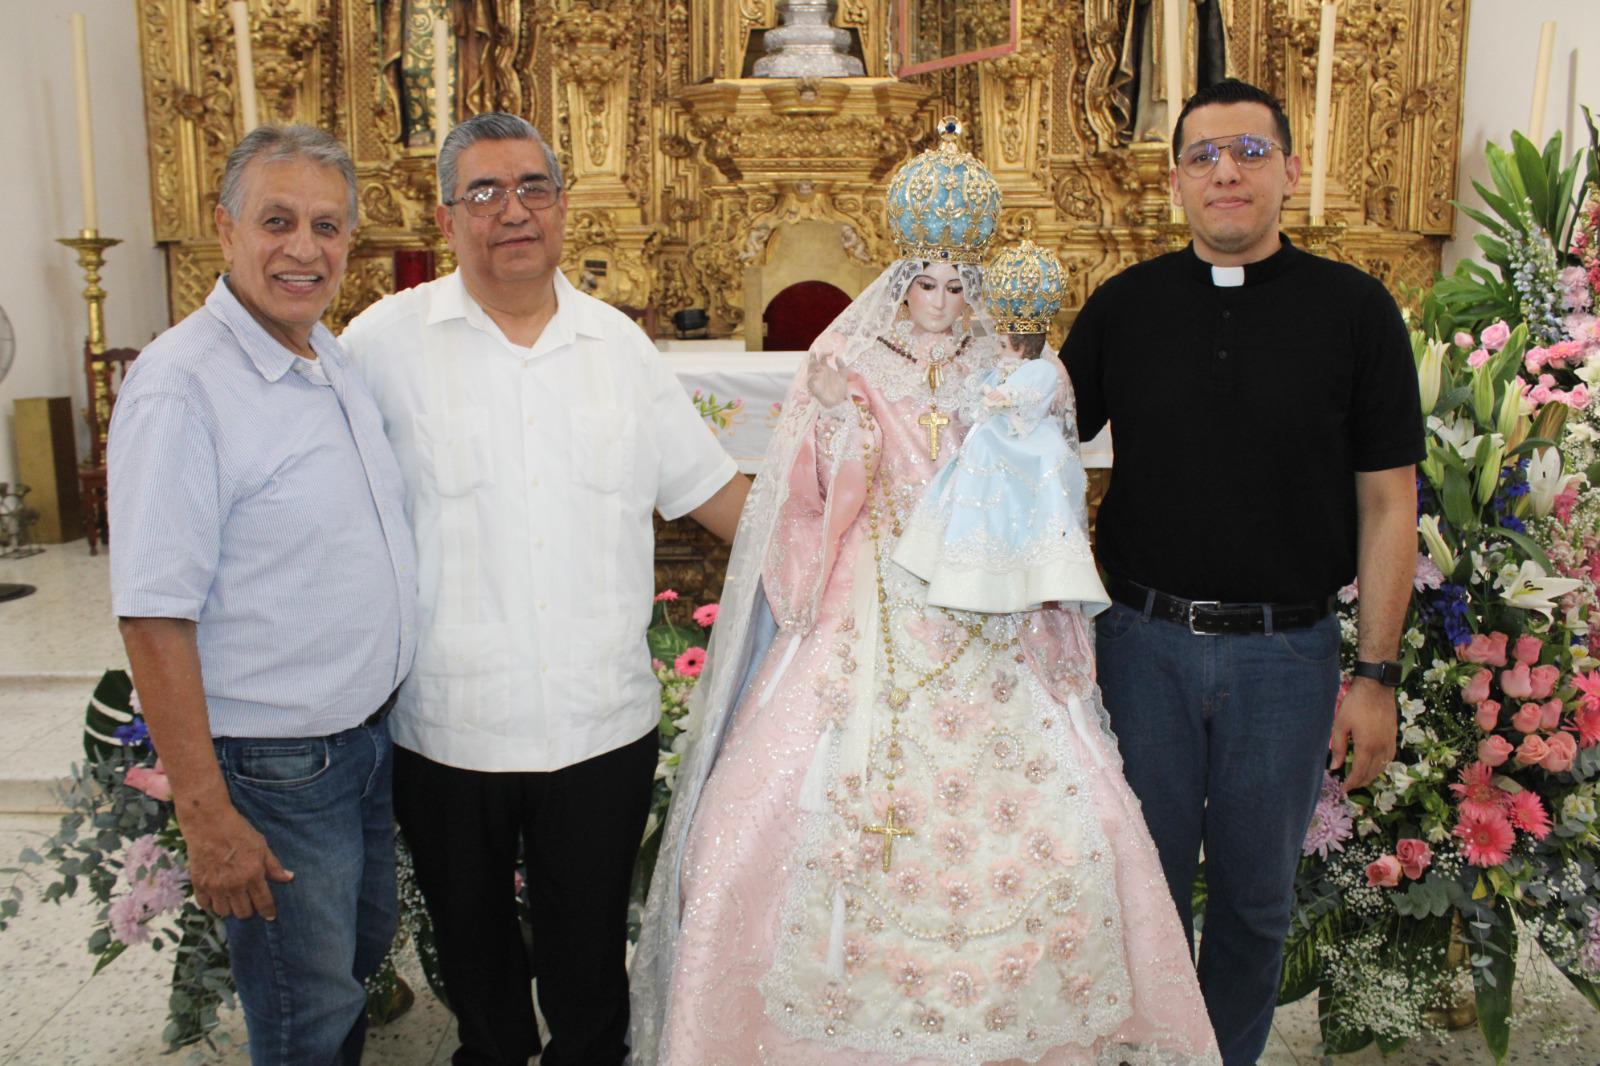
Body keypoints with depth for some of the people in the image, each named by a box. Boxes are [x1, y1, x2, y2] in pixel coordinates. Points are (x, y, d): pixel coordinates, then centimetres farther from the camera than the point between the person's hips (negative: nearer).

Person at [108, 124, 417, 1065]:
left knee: (363, 958, 25)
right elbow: (154, 617, -23)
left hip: (372, 734, 8)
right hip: (274, 767, -8)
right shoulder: (181, 385, -21)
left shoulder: (339, 358, 5)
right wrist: (205, 816, -23)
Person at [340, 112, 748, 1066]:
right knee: (473, 942, 20)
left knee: (589, 947, 15)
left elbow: (711, 488, 10)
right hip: (447, 726, -1)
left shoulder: (619, 344, 5)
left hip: (603, 725, 1)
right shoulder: (388, 342, -3)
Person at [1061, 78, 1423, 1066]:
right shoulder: (1125, 305, 2)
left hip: (1287, 649, -1)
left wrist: (1377, 675, -5)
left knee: (1256, 897, 14)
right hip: (1144, 639, 1)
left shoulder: (1355, 309, -3)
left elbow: (1389, 504, -2)